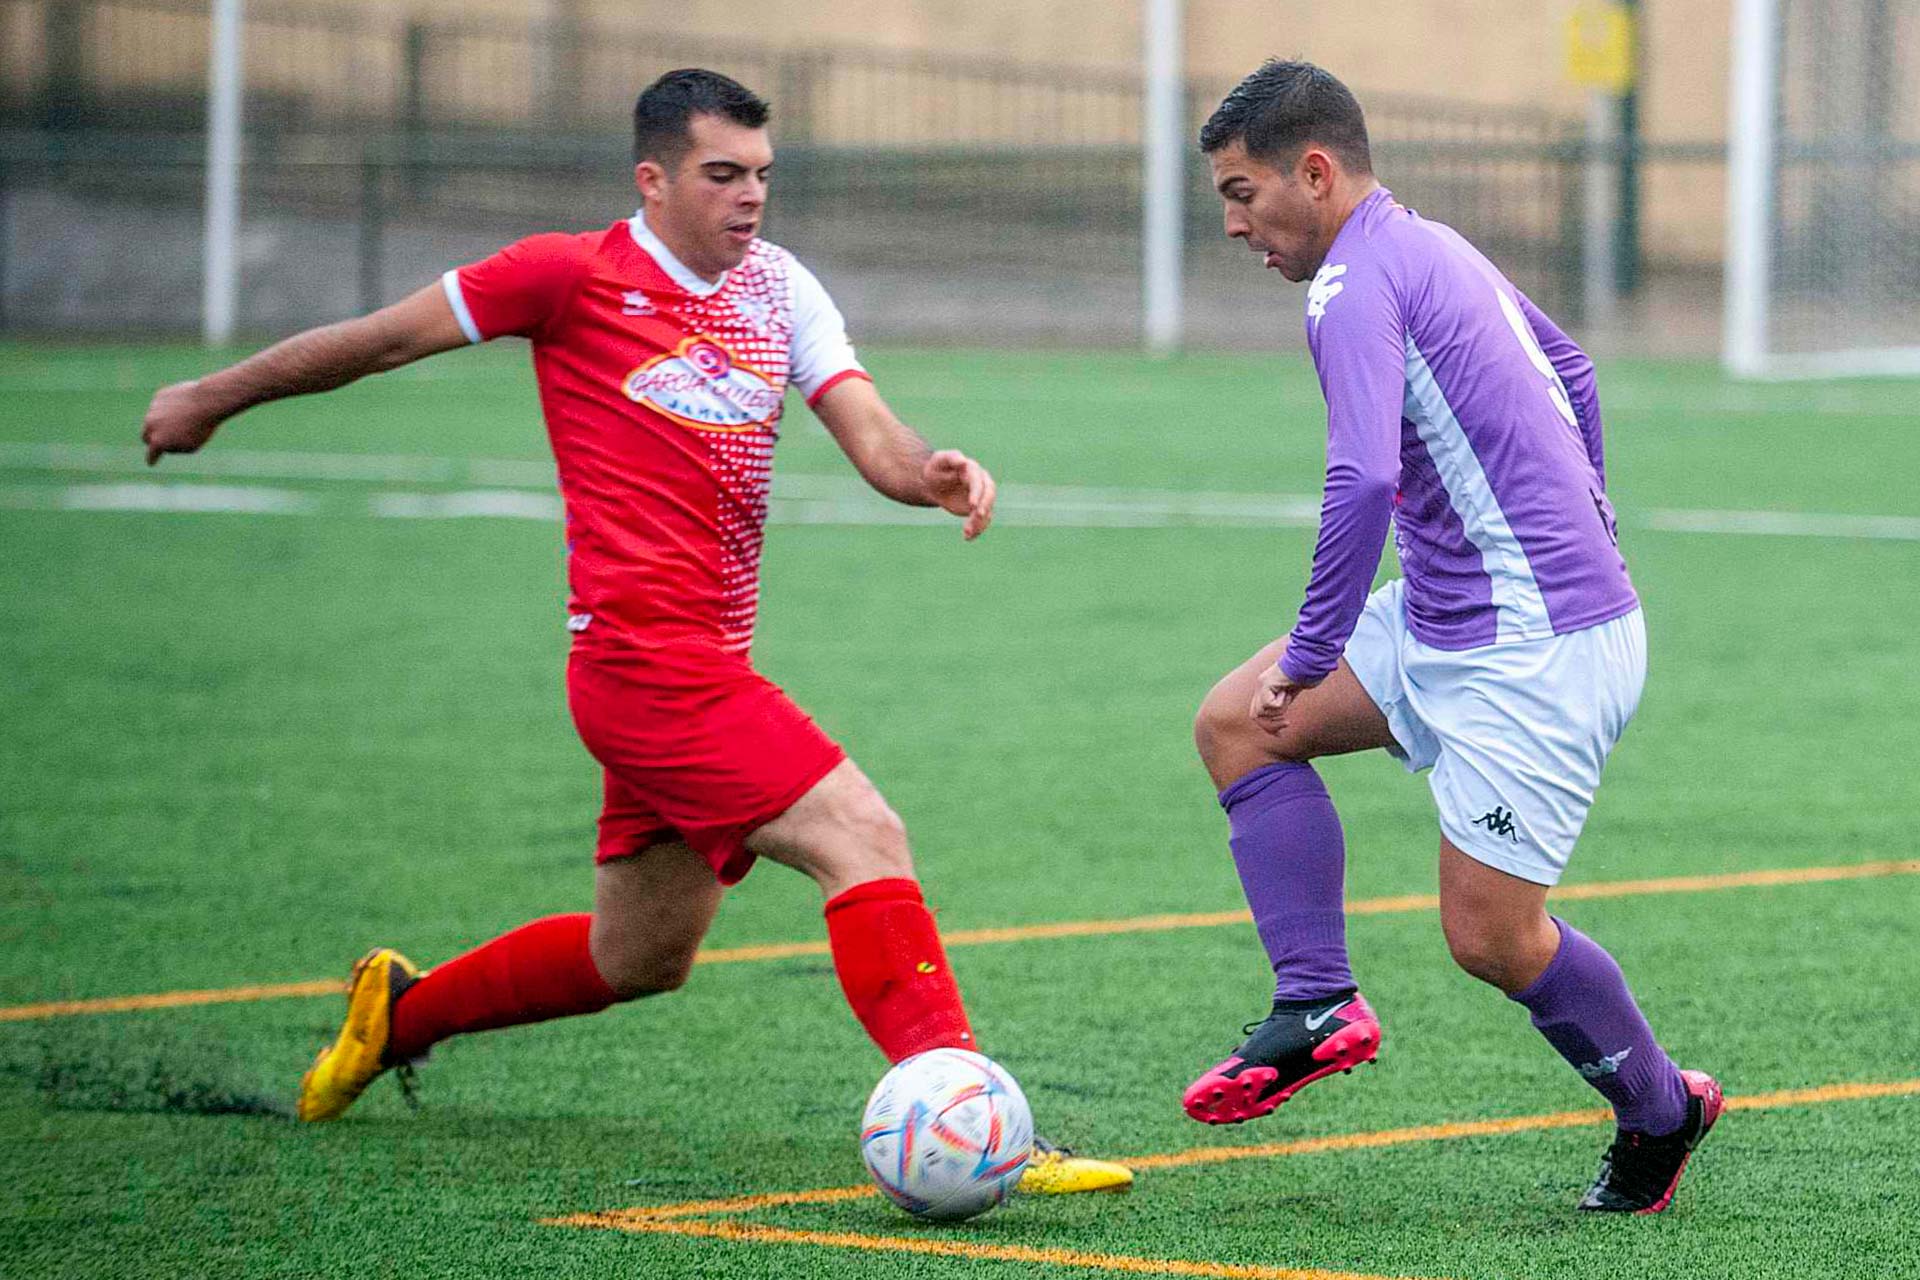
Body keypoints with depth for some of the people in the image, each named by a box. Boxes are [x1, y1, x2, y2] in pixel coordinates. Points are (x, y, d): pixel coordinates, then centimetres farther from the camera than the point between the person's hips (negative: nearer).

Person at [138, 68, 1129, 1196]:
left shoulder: (777, 287, 12)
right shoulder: (576, 275, -6)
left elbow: (871, 435, 2)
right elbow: (382, 339, 4)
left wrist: (932, 471, -22)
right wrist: (213, 399, 14)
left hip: (708, 668, 8)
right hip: (646, 652, -8)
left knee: (641, 958, 20)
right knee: (866, 838, -21)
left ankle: (403, 1010, 40)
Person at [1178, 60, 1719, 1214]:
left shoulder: (1357, 283, -17)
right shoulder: (1433, 249, 14)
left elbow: (1363, 481, -30)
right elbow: (1572, 373, 29)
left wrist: (1311, 654, -20)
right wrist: (1580, 540, 35)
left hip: (1535, 647, -10)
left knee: (1491, 937, -3)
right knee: (1237, 722, 6)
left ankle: (1661, 1110, 18)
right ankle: (1318, 1003, 1)